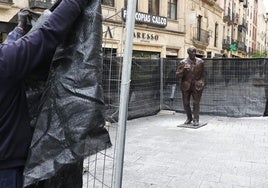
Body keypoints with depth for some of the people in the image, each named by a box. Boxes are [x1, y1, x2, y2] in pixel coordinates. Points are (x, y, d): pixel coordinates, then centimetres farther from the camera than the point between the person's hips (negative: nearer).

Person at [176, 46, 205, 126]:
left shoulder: (200, 62, 3)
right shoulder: (183, 62, -2)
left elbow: (202, 73, 14)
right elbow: (178, 74, -1)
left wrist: (202, 82, 6)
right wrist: (183, 71, -20)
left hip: (197, 85, 0)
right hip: (186, 85, 1)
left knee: (196, 103, -2)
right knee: (186, 103, 8)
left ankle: (196, 119, 9)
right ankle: (189, 118, 27)